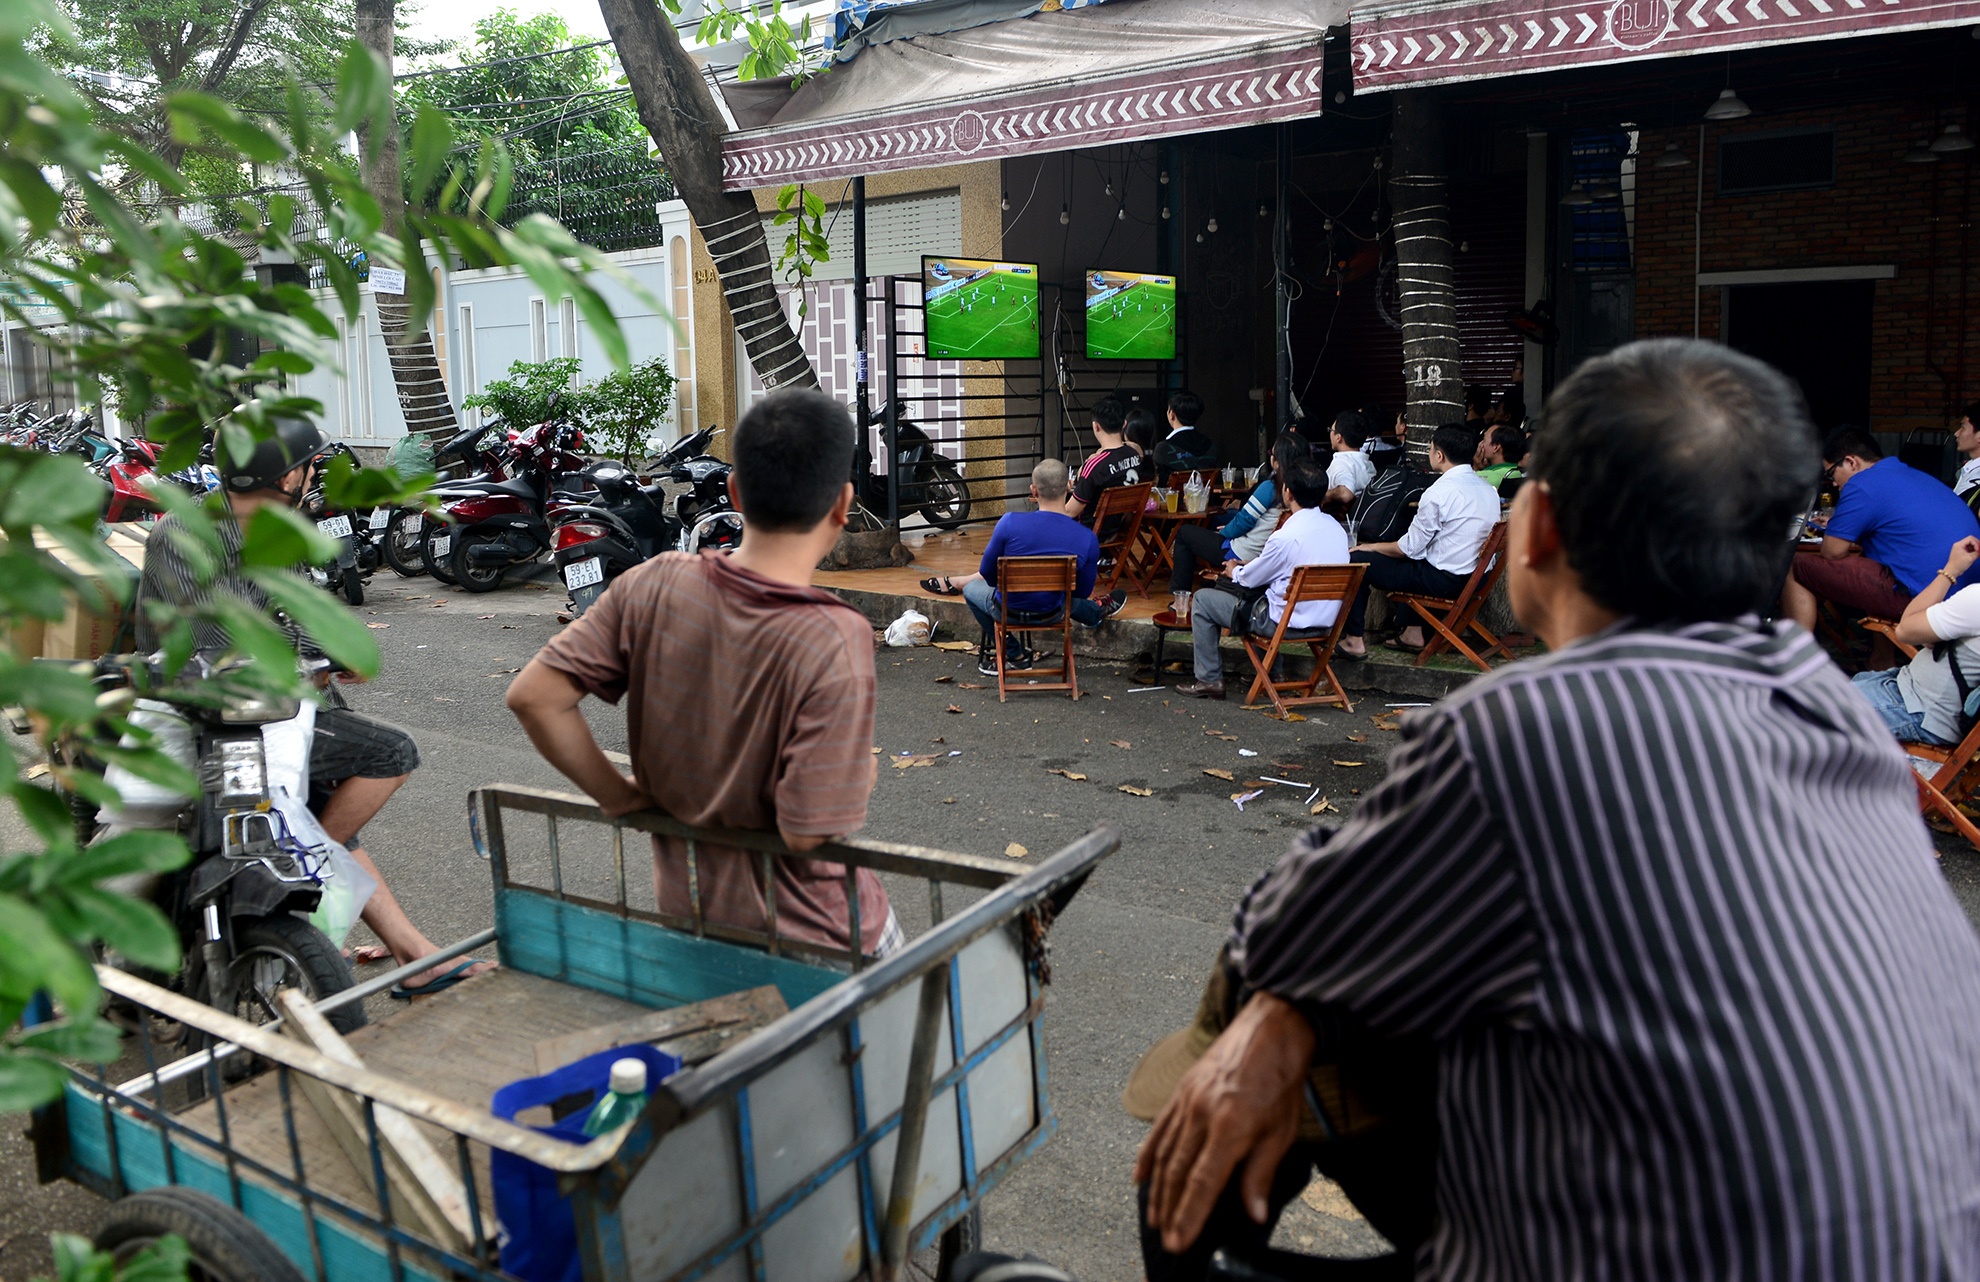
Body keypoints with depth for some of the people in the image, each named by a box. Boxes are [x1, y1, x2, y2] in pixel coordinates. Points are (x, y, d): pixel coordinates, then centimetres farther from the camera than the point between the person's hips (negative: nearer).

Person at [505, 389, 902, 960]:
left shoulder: (652, 587, -9)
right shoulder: (836, 640, -24)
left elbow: (532, 696, -8)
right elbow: (807, 830, -22)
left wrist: (621, 797, 2)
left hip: (686, 913, 6)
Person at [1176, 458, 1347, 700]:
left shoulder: (1286, 537, -23)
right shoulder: (1336, 527, 0)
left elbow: (1250, 579, -8)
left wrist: (1235, 571, 15)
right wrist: (1250, 565, 17)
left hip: (1287, 621, -8)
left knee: (1202, 600, 6)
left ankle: (1209, 679, 11)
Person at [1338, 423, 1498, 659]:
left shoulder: (1440, 491, -17)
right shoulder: (1488, 490, 7)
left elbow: (1410, 548, -13)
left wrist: (1372, 547, 4)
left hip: (1444, 581, -8)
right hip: (1477, 576, 9)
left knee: (1358, 561, 0)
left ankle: (1354, 640, 5)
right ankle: (1413, 634, 31)